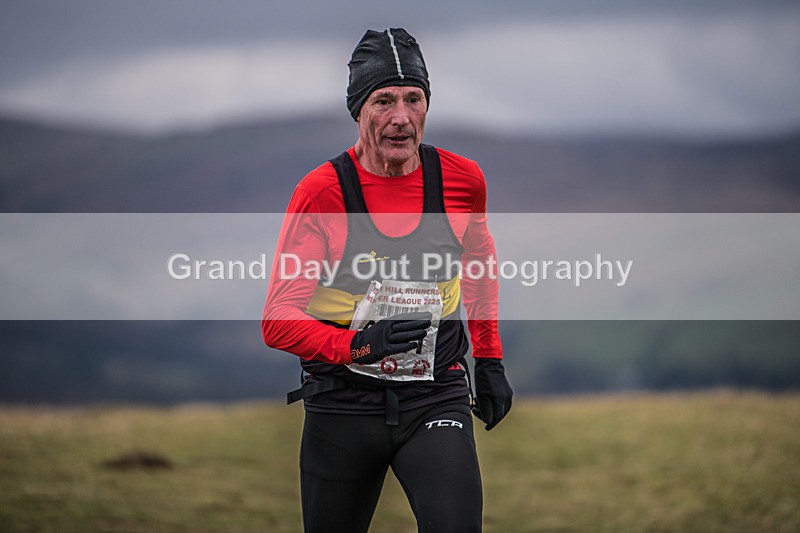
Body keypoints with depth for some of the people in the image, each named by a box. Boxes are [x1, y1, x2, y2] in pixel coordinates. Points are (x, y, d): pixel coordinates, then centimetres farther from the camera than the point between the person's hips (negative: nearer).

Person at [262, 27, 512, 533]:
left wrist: (490, 361, 22)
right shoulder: (322, 192, -11)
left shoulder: (463, 180, -3)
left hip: (436, 398, 1)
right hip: (342, 405, 0)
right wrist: (360, 344, -27)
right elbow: (279, 321, -11)